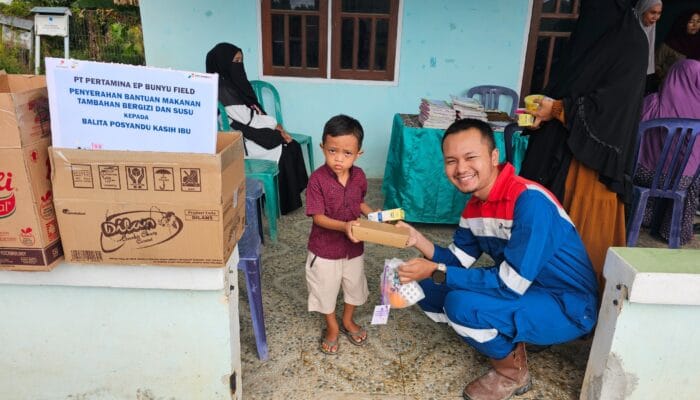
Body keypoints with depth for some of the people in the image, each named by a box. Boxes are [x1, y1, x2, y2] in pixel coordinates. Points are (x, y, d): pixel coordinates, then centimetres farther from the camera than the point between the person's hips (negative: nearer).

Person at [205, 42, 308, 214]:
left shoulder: (235, 83, 10)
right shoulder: (223, 90, -19)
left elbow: (255, 112, 10)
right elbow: (248, 120, -20)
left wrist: (277, 128, -2)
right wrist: (275, 123, -5)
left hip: (251, 133, 9)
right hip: (239, 140, -9)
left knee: (293, 145, -1)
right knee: (283, 152, -13)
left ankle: (294, 196, 6)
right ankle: (285, 203, 2)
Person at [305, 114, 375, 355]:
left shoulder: (359, 176, -9)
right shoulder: (318, 179, -24)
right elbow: (318, 217, -23)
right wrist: (344, 226, -37)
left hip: (353, 247, 5)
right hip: (325, 248, -4)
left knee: (354, 285, 23)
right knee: (325, 289, 15)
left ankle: (348, 321, 50)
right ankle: (332, 328, 42)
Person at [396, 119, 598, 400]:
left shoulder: (530, 201, -29)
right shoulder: (474, 206, -2)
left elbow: (510, 286, -29)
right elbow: (457, 262, 2)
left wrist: (436, 272, -25)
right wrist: (420, 241, -16)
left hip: (569, 306, -8)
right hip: (522, 291, 8)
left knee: (462, 304, -30)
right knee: (427, 289, 1)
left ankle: (512, 371, -1)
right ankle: (511, 341, 10)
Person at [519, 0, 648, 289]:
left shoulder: (631, 43, -7)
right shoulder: (588, 31, 16)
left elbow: (613, 102, -16)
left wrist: (557, 109, -12)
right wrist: (543, 109, 1)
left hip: (590, 149, -7)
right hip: (558, 145, 7)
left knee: (581, 224, -1)